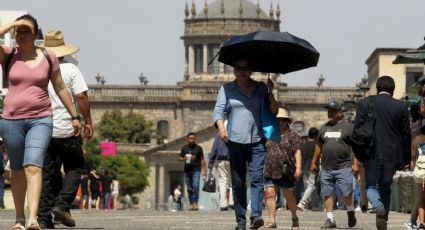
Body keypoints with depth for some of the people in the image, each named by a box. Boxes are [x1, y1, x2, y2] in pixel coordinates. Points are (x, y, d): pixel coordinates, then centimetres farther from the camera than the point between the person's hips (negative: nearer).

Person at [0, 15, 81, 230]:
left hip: (40, 119, -1)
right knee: (17, 170, 9)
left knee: (33, 166, -17)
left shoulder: (48, 57, 4)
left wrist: (74, 116, 13)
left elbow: (60, 88, 12)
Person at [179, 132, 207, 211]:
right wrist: (184, 159, -10)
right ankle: (191, 203, 9)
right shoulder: (184, 148, 9)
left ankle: (195, 202, -18)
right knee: (189, 188, 4)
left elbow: (202, 160, 8)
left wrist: (204, 170, 4)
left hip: (196, 170, -2)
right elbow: (180, 158, 14)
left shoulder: (198, 148, 5)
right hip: (187, 170, 3)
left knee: (195, 186, -18)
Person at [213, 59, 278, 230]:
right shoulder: (226, 89, 11)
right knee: (238, 183, 0)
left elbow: (273, 112, 10)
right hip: (235, 141, 0)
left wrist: (271, 93, -5)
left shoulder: (260, 88, 12)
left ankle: (256, 215, -27)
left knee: (257, 178, -16)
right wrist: (221, 127, -18)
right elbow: (218, 110, 1)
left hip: (257, 141, 0)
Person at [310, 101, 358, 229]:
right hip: (326, 168, 5)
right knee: (327, 194, 1)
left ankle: (350, 213, 20)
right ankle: (330, 219, 6)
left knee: (346, 193, -6)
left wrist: (355, 163, -11)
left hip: (343, 167, -5)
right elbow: (319, 146, 21)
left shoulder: (348, 126, 0)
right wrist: (314, 162, 17)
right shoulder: (324, 127, 15)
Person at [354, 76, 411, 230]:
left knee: (371, 185, 8)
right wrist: (406, 158, 11)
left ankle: (378, 206, -21)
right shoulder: (401, 107, 1)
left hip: (372, 153, -2)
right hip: (392, 154, 2)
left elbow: (357, 130, -2)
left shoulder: (364, 103, -2)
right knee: (385, 187, 14)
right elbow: (406, 134, 3)